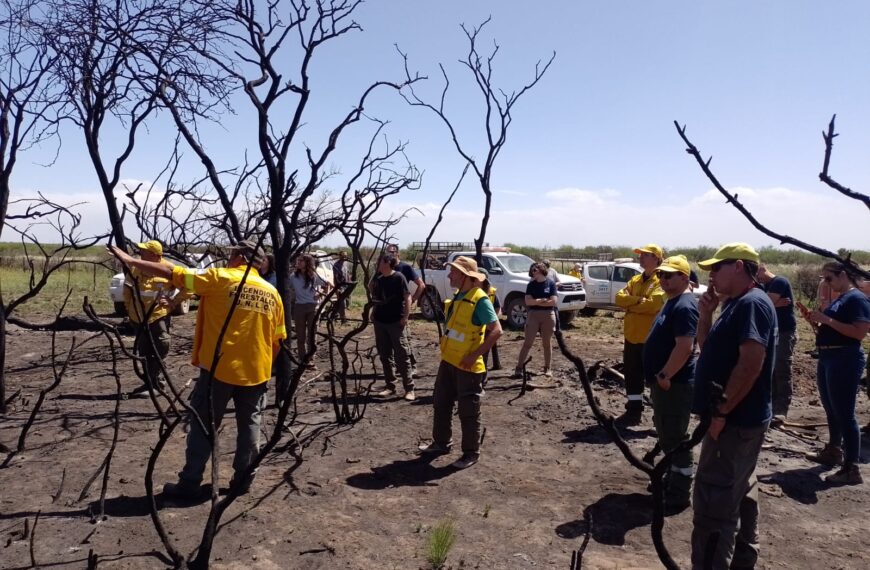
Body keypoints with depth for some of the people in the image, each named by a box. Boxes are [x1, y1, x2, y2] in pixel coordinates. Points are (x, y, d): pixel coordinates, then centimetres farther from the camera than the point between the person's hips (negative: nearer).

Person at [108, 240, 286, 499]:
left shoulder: (219, 278, -6)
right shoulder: (272, 292, 6)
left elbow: (171, 273, -9)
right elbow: (277, 341, 9)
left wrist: (129, 260, -2)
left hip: (219, 369, -3)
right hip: (256, 372, 3)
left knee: (203, 426, 8)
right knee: (250, 425, 14)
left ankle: (189, 484, 14)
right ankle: (243, 479, 20)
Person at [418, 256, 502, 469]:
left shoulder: (480, 300, -19)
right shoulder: (458, 296, 8)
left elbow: (496, 330, -23)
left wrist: (475, 355, -23)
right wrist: (445, 347, 13)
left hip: (467, 365, -9)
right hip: (448, 360, 9)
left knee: (468, 412, 3)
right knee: (440, 404, 18)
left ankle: (471, 453, 17)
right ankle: (441, 443, 34)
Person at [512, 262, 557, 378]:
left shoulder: (551, 283, -1)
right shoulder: (531, 285, 4)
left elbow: (554, 301, -10)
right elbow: (528, 301, -6)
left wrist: (536, 302, -8)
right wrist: (543, 300, -12)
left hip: (548, 315, -1)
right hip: (533, 315, 1)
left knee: (547, 343, 9)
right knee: (527, 343, -1)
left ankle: (547, 368, 20)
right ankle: (519, 368, 0)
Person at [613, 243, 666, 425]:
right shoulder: (635, 280, 14)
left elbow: (653, 304, -24)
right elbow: (619, 298, 2)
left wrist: (630, 305, -10)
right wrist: (638, 300, -14)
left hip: (651, 339, -7)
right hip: (632, 336, 7)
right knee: (632, 375, 14)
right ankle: (634, 411, 26)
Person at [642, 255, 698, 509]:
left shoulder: (684, 306, -20)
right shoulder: (672, 301, 13)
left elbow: (685, 347, -28)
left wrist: (664, 376, -20)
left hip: (674, 384, -11)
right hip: (664, 382, 11)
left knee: (675, 439, -1)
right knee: (667, 435, 21)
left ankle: (679, 494, 10)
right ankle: (672, 479, 35)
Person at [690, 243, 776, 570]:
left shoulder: (752, 303, -18)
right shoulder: (735, 304, 13)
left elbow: (751, 362, -27)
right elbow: (710, 351, 17)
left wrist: (721, 411, -23)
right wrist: (705, 314, 2)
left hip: (734, 421, -10)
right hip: (739, 420, 10)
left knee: (713, 504, -5)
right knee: (739, 494, 20)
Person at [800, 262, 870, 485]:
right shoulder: (838, 299, 16)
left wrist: (827, 320, -22)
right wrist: (814, 320, 6)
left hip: (845, 360, -10)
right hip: (827, 359, 10)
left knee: (844, 413, -7)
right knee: (831, 410, 19)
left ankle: (852, 469, -2)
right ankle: (833, 452, 33)